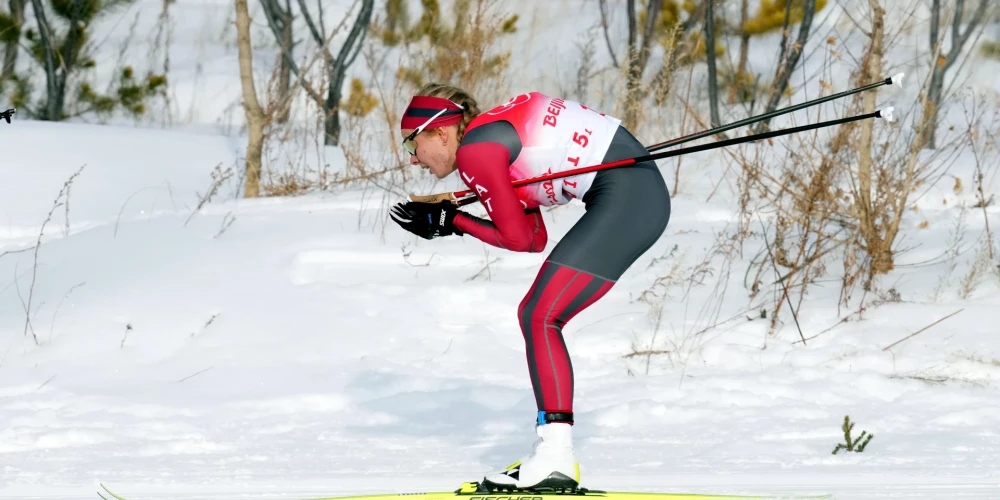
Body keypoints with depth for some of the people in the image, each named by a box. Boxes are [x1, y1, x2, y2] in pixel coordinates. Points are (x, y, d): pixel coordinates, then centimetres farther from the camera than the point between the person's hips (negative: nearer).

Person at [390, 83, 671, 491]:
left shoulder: (474, 149, -8)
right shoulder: (497, 131, 20)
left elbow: (519, 238, -7)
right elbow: (535, 238, 17)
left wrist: (452, 223, 5)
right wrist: (448, 219, 15)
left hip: (625, 197, -10)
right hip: (641, 195, 10)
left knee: (539, 319, -11)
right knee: (537, 318, 12)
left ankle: (556, 459, -19)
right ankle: (553, 456, 12)